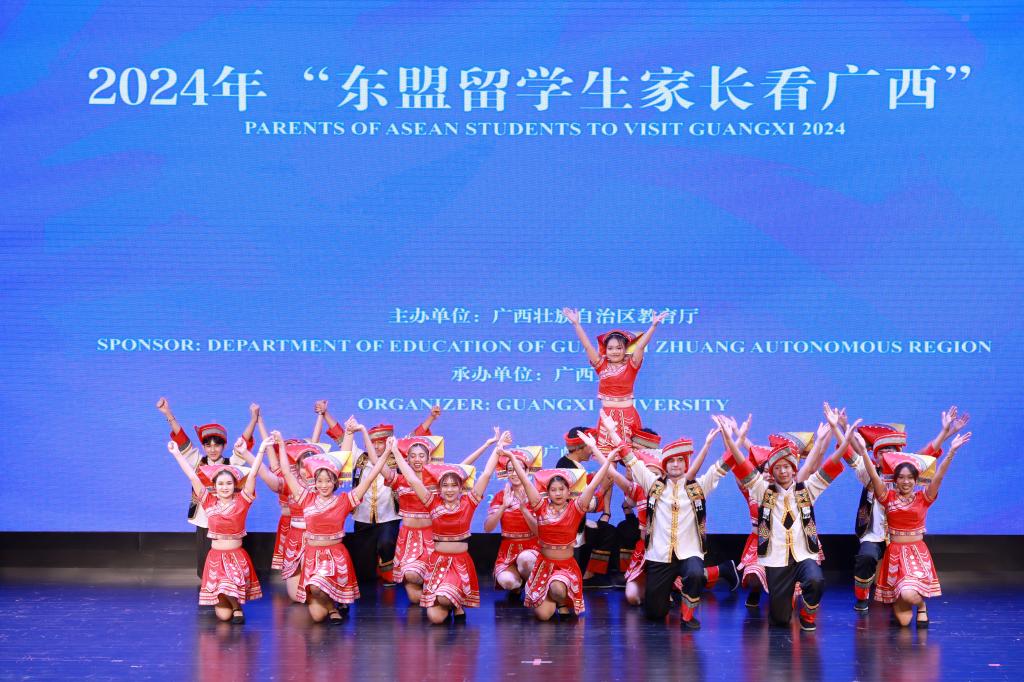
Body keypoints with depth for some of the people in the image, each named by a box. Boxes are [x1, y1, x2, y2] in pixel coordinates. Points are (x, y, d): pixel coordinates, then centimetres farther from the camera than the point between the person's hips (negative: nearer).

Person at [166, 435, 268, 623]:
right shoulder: (209, 502, 1)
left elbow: (252, 475, -12)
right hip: (215, 558, 1)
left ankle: (238, 607, 4)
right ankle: (228, 602, 31)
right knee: (223, 615, -3)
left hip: (237, 558, -1)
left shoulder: (242, 501, -4)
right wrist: (177, 454, -3)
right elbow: (193, 477, -2)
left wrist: (261, 451, -21)